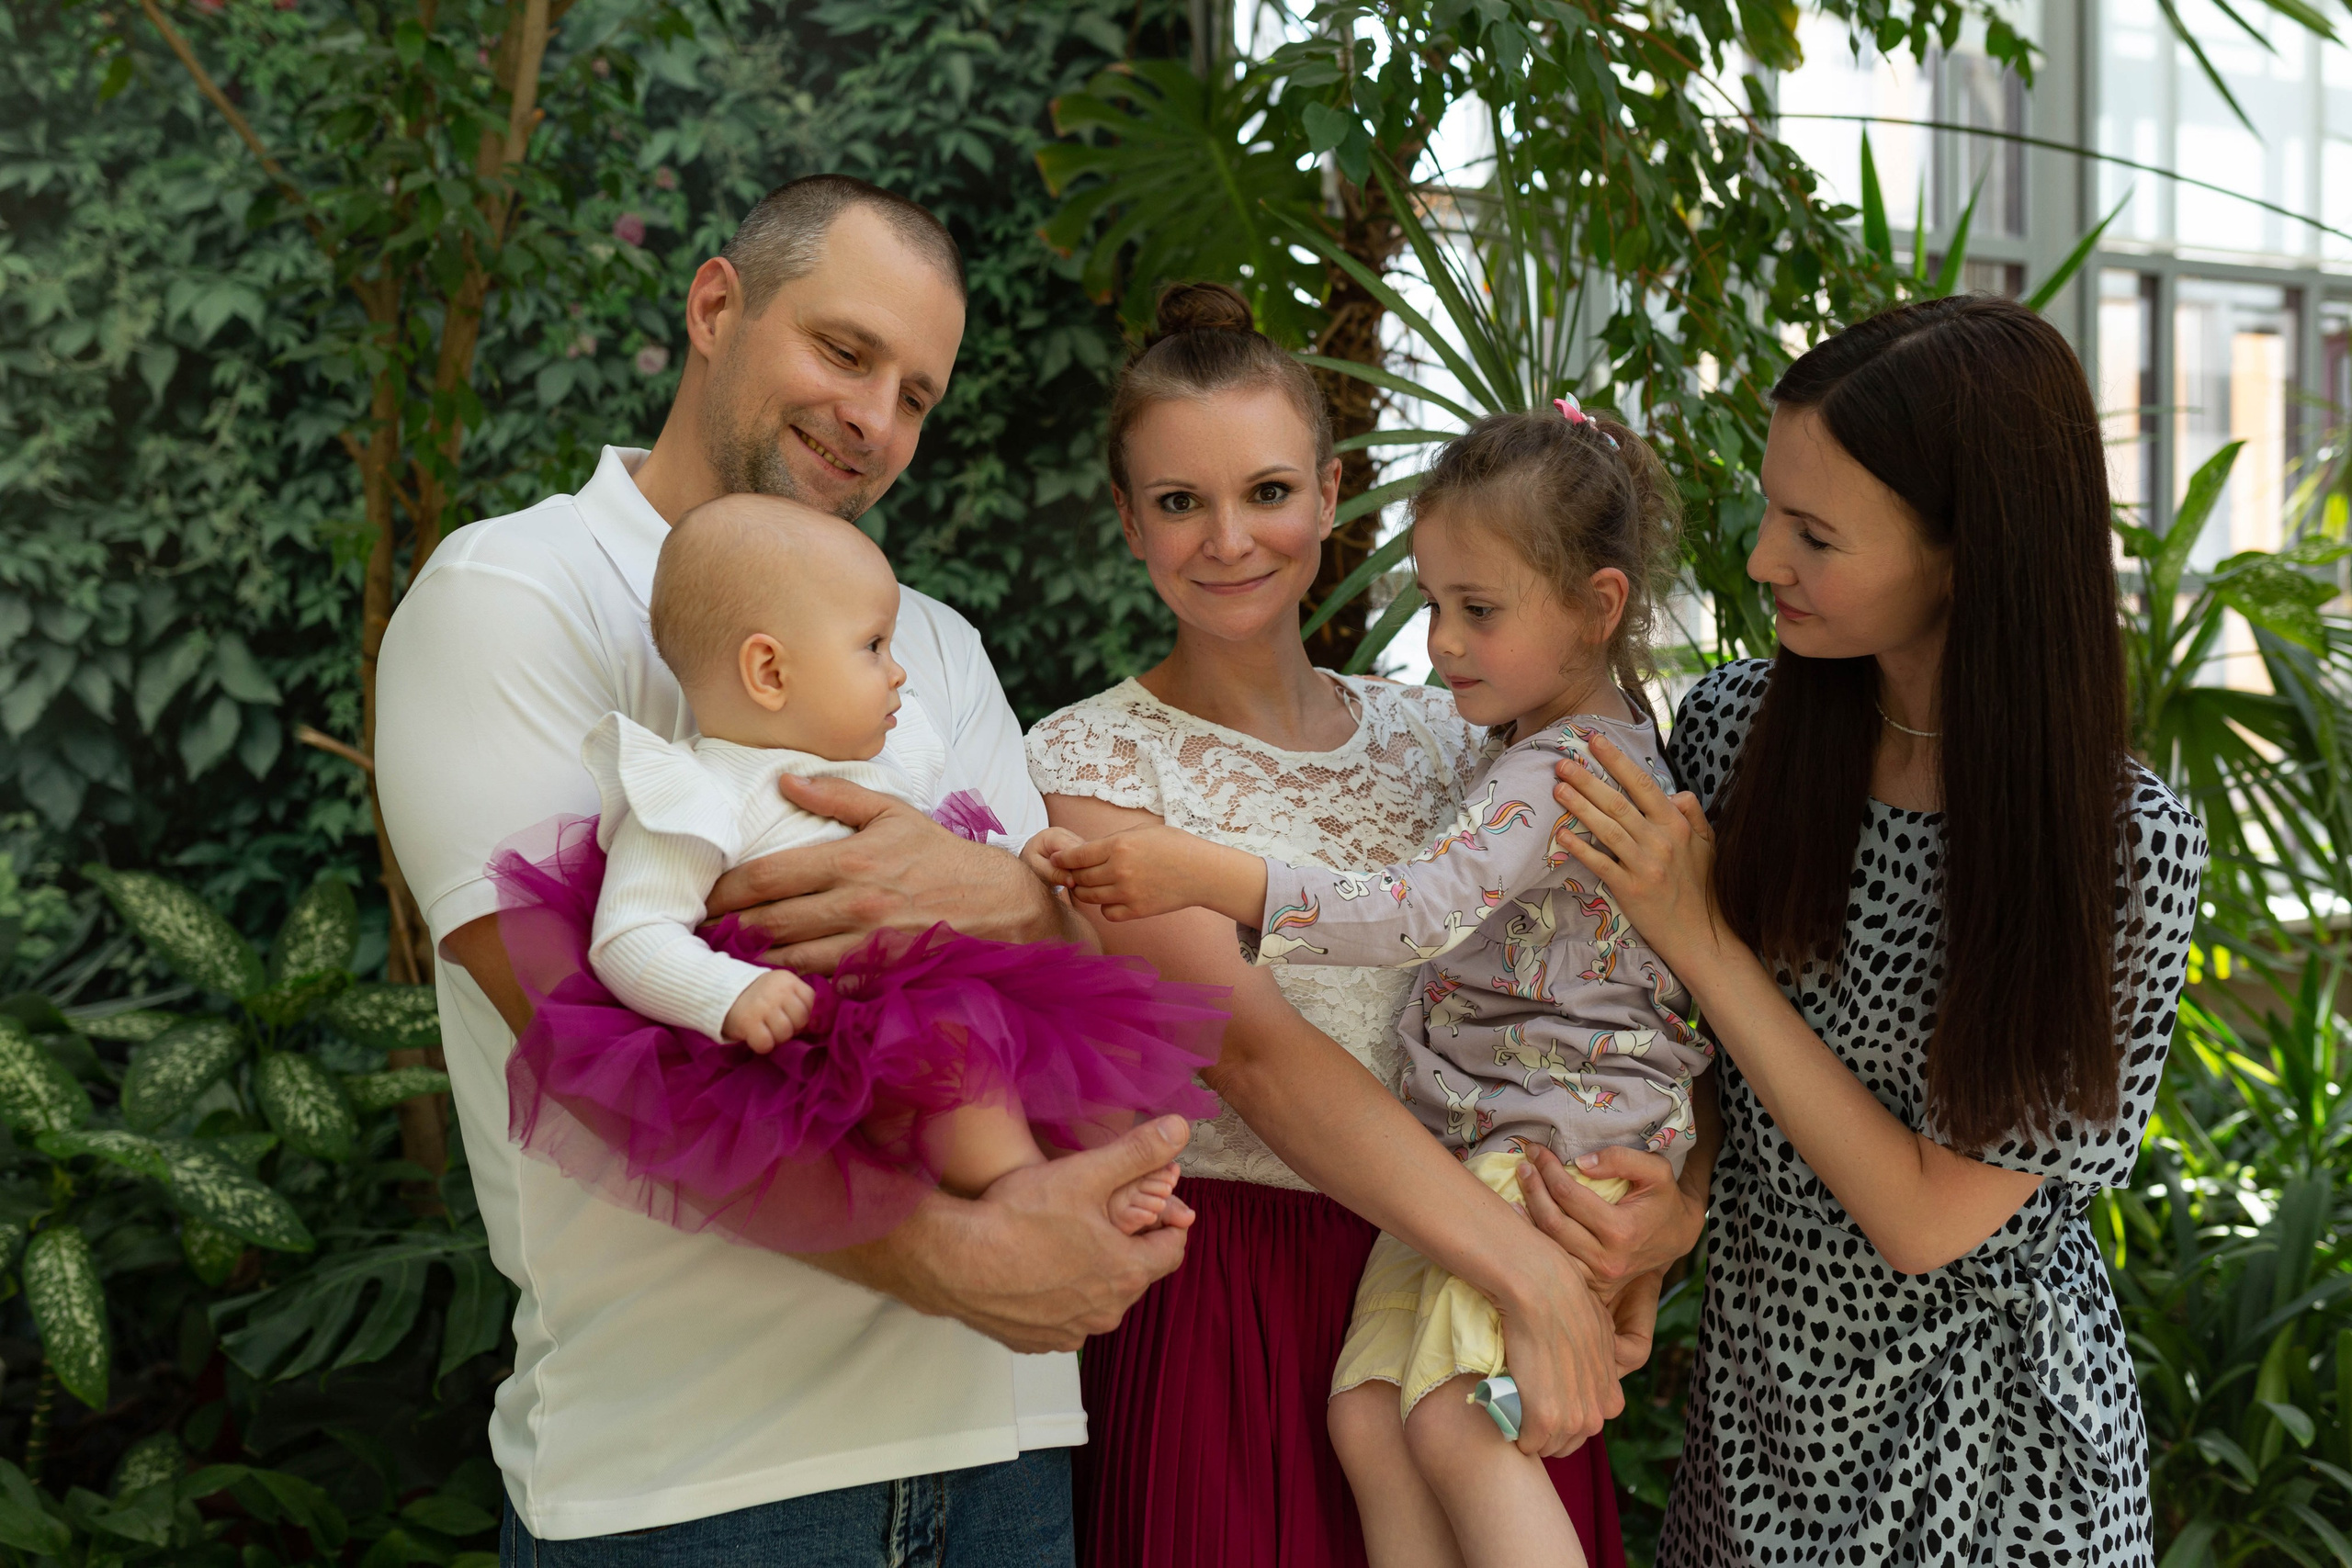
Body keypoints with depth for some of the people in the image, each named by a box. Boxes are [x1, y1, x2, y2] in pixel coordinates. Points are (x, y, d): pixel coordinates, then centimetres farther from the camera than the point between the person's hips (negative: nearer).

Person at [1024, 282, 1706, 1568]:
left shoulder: (1435, 737, 8)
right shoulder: (1087, 765, -6)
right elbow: (1254, 1051, -18)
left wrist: (1672, 1207, -14)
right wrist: (1527, 1271, -25)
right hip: (1227, 1309, -4)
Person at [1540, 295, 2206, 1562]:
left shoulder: (2128, 852, -22)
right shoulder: (1735, 725, -10)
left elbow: (1930, 1217, -20)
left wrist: (1699, 942, -23)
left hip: (1978, 1446, -4)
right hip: (1756, 1377, 4)